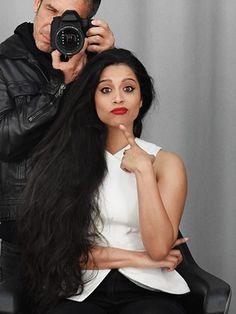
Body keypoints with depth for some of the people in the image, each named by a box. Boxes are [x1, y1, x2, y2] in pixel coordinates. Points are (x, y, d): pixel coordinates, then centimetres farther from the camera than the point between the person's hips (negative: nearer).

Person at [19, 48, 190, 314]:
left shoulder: (164, 162, 6)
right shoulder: (66, 157, 4)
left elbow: (159, 248, -8)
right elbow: (56, 246, -2)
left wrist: (143, 170, -13)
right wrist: (136, 258, -6)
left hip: (146, 289, 0)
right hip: (81, 290, 0)